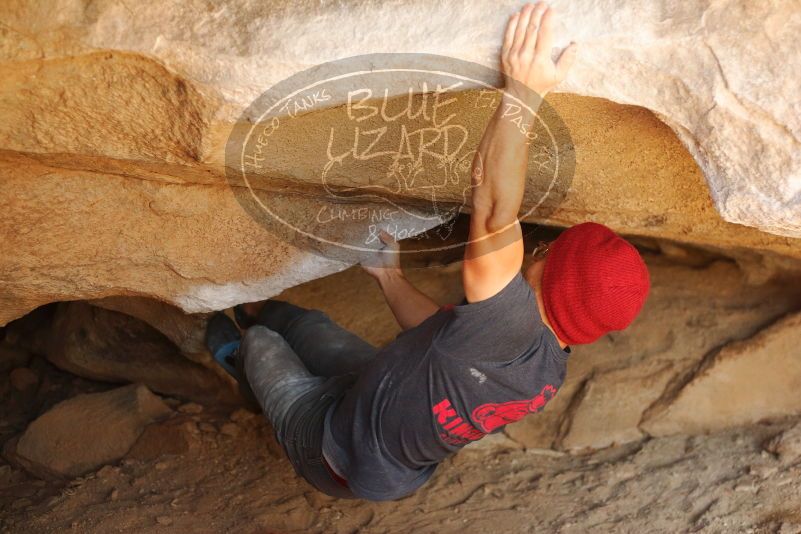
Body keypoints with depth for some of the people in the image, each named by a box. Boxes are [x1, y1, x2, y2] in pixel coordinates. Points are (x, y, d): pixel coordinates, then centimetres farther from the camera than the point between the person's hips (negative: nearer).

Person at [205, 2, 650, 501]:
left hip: (333, 450, -7)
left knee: (261, 342, 19)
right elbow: (447, 334, 2)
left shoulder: (513, 330, -43)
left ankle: (240, 356, 54)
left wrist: (521, 91, -58)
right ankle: (258, 309, 59)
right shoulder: (551, 372, -15)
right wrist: (391, 278, 10)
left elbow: (494, 214, -55)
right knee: (309, 323, 27)